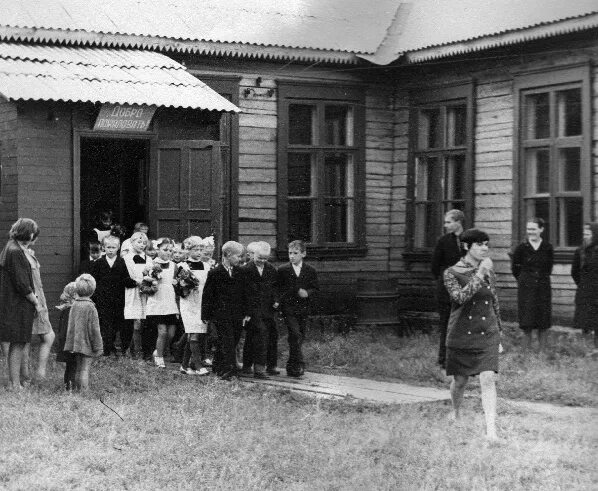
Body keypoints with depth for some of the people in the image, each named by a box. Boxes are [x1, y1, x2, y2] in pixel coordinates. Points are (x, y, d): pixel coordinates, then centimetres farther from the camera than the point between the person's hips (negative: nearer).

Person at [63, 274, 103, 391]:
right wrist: (98, 347, -7)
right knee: (85, 369, -4)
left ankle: (76, 389, 20)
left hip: (76, 343, 6)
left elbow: (70, 326, 13)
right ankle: (83, 390, -5)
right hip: (87, 344, -6)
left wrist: (71, 343, 23)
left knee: (78, 369, 15)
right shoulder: (90, 307, -15)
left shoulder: (74, 305, 5)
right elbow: (94, 329, -14)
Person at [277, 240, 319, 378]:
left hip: (303, 308, 3)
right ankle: (299, 364, -13)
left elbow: (315, 288, 7)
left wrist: (307, 293, -13)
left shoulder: (310, 271, 5)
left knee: (300, 337, 8)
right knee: (295, 335, -16)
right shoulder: (282, 270, 1)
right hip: (288, 308, -3)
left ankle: (291, 366, 21)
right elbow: (278, 288, 5)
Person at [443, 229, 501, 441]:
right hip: (461, 334, -2)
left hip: (487, 334, 2)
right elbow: (460, 297, -24)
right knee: (460, 380, 10)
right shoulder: (452, 273, -6)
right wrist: (479, 274, -24)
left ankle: (491, 430, -15)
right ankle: (456, 414, 40)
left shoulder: (489, 272, 6)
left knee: (488, 379, -12)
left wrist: (498, 332, 19)